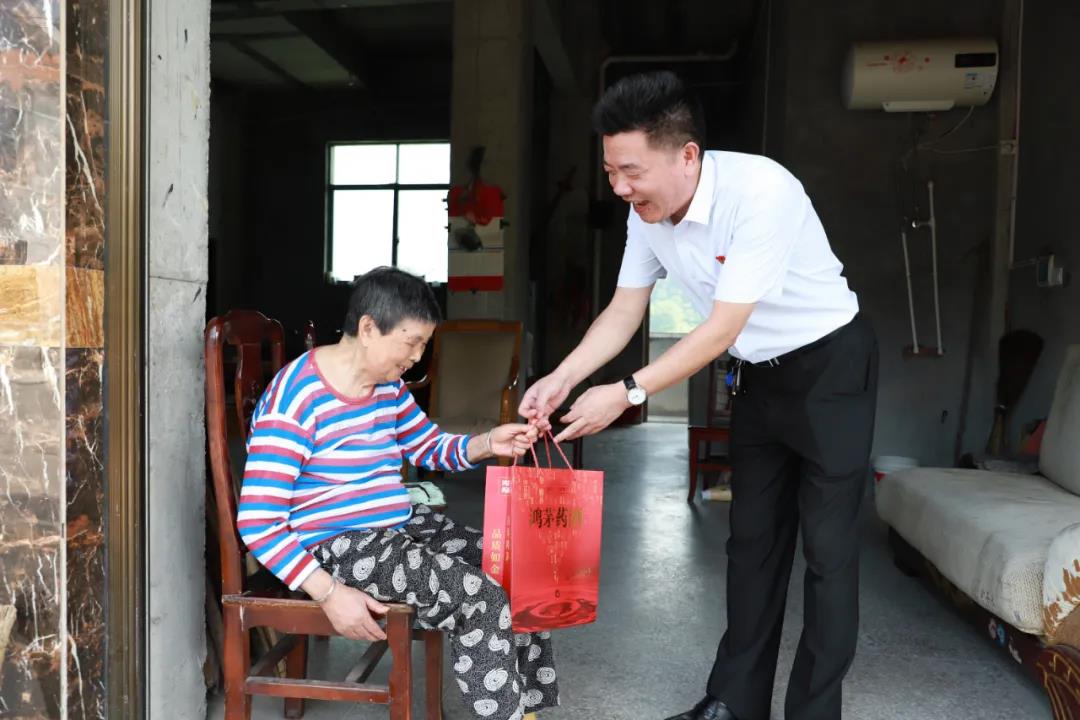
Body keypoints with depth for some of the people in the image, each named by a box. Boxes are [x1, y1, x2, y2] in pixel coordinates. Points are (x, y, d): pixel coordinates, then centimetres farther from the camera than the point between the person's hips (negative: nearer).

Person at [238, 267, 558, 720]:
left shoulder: (388, 386, 4)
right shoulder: (295, 398, -21)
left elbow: (431, 449, 19)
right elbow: (258, 524, -22)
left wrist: (488, 444, 0)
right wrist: (330, 593, -27)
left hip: (398, 527, 9)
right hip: (334, 548, -8)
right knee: (479, 597, -21)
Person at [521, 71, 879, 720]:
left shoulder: (762, 191, -31)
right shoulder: (648, 213, -10)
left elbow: (721, 331, -30)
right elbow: (623, 313, -2)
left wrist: (628, 394, -30)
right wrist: (560, 379, -14)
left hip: (831, 364, -6)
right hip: (760, 375, 7)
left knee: (828, 547, -2)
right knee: (753, 539, 12)